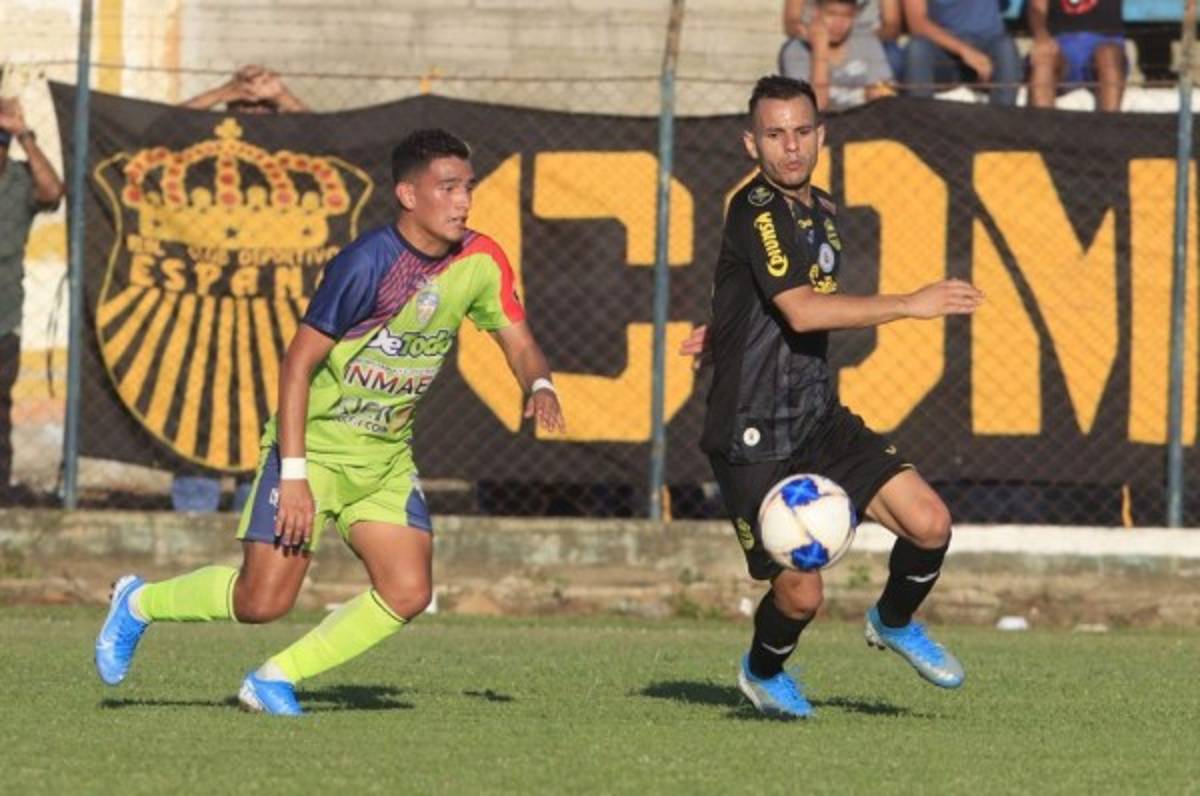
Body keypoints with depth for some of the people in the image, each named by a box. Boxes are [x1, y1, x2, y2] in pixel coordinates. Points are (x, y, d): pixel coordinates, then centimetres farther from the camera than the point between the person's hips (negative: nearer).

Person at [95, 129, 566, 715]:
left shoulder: (480, 261, -4)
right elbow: (298, 362, -20)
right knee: (264, 599, -12)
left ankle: (275, 679, 6)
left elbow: (518, 341, 9)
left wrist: (540, 385, -16)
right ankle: (139, 603, 16)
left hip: (387, 457, 6)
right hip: (314, 445, -6)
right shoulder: (367, 263, -22)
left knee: (408, 593, -10)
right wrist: (293, 475, -23)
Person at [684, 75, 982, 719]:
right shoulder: (756, 211, -16)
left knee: (929, 523, -9)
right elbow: (802, 311, -28)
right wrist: (911, 305, -26)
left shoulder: (821, 212, 11)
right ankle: (763, 671, 28)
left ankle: (893, 623, 22)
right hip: (755, 440, -7)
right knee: (801, 593, -7)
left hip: (820, 421, 7)